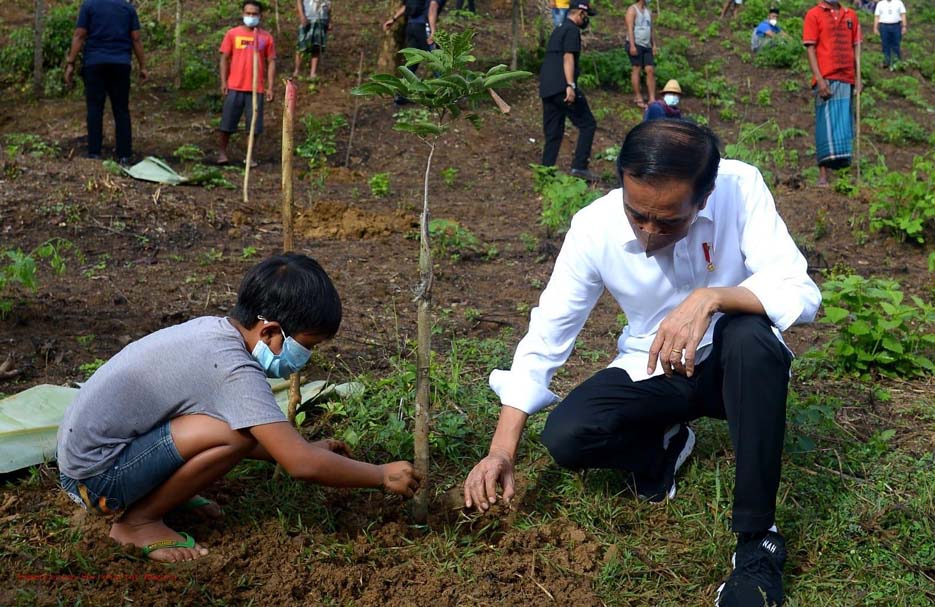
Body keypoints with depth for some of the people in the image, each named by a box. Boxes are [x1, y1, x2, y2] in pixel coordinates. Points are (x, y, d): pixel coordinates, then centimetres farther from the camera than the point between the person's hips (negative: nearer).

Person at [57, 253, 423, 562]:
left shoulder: (212, 330, 4)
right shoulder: (233, 370, -23)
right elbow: (301, 465, -24)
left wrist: (306, 450, 13)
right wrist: (383, 475, -12)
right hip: (95, 475, -9)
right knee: (236, 432, -23)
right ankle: (137, 522, -7)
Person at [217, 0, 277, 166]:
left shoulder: (266, 37, 4)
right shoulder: (232, 33, 3)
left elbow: (271, 62, 5)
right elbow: (225, 58, 5)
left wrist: (270, 87, -1)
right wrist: (223, 82, -3)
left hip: (257, 89, 0)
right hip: (234, 87, 0)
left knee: (254, 125, 3)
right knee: (227, 122, 3)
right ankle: (222, 152, 15)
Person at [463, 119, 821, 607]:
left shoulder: (739, 188, -25)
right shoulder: (594, 228, -21)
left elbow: (801, 294, -29)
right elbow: (545, 338, -15)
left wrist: (710, 298, -46)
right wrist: (502, 451, -21)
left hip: (734, 366, -1)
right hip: (652, 371, 2)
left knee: (752, 334, -36)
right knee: (565, 438, -23)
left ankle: (758, 539, -23)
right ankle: (664, 445, 12)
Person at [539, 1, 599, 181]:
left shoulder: (557, 31, 23)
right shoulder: (572, 30, -5)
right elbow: (568, 58, -16)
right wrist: (570, 86, -24)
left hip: (546, 89, 9)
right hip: (562, 87, -9)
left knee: (553, 132, 10)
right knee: (587, 124, -2)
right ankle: (579, 166, -8)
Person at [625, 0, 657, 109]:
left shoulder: (648, 11, 18)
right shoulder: (632, 10, -4)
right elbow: (630, 28, -12)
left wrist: (654, 45, 13)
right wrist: (632, 45, -20)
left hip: (647, 46, 7)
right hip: (635, 44, -7)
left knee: (650, 70, -2)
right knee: (636, 69, -5)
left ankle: (652, 99, -4)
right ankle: (638, 98, -1)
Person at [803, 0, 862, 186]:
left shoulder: (850, 15, 14)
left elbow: (855, 49, 16)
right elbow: (810, 49, -5)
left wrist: (858, 78, 8)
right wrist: (819, 79, -13)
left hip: (846, 79, 5)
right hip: (826, 79, -5)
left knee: (844, 125, 6)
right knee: (827, 123, -8)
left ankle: (840, 168, 12)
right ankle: (823, 174, -8)